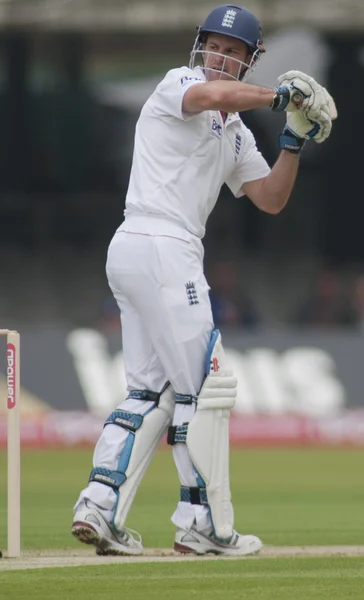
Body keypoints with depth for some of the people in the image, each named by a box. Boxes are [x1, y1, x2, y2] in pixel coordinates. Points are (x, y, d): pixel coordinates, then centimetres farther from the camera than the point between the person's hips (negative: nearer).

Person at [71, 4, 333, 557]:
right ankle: (204, 523, -3)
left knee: (153, 392, 9)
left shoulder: (235, 132, 22)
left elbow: (271, 199, 17)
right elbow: (212, 94, -28)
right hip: (160, 247, -10)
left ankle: (99, 509, 3)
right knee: (204, 384, -6)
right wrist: (279, 93, -18)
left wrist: (294, 142, 5)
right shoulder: (177, 85, -3)